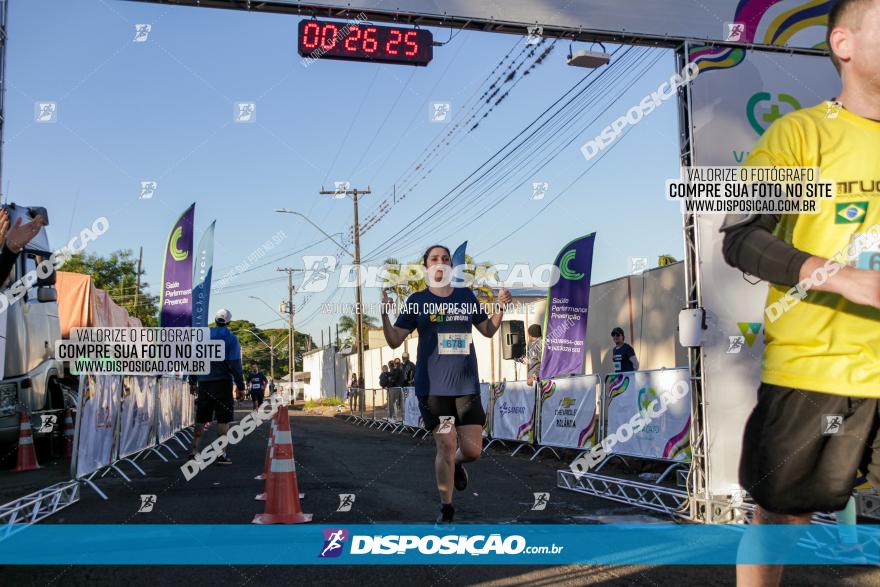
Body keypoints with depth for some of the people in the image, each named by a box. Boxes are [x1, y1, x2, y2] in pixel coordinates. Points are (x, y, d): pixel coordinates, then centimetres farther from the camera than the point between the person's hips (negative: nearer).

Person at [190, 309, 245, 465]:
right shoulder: (231, 338, -4)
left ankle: (194, 450, 9)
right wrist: (240, 385, -7)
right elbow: (234, 363, -10)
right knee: (223, 419, -1)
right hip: (222, 382, -4)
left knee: (201, 418, 11)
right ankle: (221, 454, -4)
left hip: (204, 382, 4)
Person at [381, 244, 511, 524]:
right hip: (432, 386, -2)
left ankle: (456, 464, 37)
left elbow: (488, 330, 19)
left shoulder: (466, 296, 9)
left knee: (472, 450, -1)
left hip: (467, 385, 3)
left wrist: (501, 307, 3)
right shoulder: (417, 301, 2)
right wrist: (384, 313, -17)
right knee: (446, 446, -5)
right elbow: (394, 341, -1)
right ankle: (446, 508, 16)